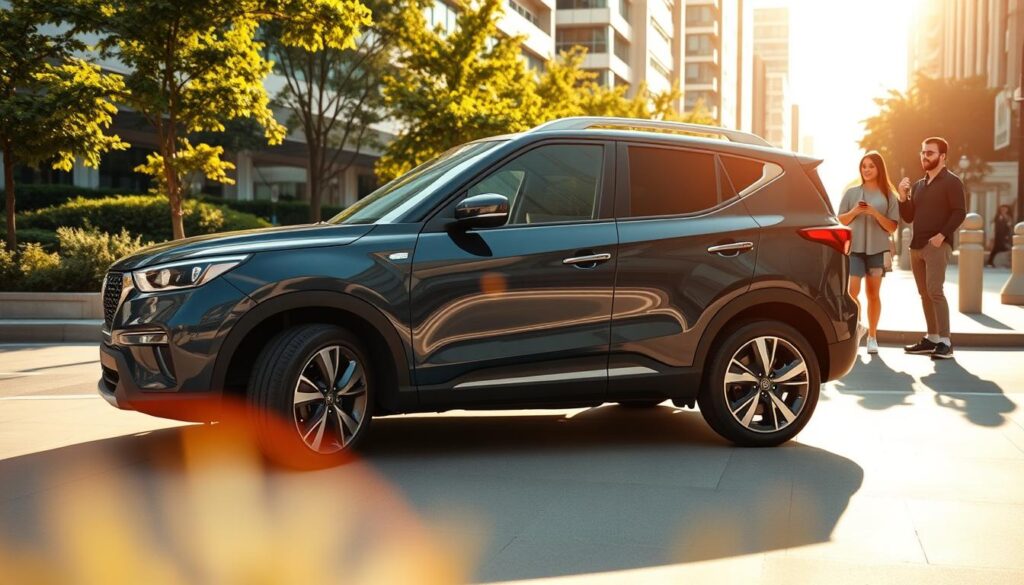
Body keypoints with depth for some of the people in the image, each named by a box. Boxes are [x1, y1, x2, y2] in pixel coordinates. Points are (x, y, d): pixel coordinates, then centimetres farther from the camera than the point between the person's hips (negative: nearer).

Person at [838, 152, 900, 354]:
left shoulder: (888, 195, 3)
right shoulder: (852, 192, 6)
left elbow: (892, 227, 1)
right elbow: (840, 221, 8)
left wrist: (876, 213, -14)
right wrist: (854, 211, -10)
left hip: (877, 250, 0)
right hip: (854, 248, 0)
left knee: (873, 293, 5)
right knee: (852, 291, -12)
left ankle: (872, 336, 13)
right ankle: (857, 325, 9)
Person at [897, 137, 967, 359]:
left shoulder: (951, 182, -3)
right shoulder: (918, 185, 18)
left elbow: (959, 212, -12)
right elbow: (908, 217, 18)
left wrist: (942, 235, -21)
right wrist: (903, 197, 1)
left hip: (937, 245, -8)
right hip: (917, 245, 8)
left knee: (934, 290, -16)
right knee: (924, 293, 8)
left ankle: (945, 342, -15)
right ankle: (932, 339, 14)